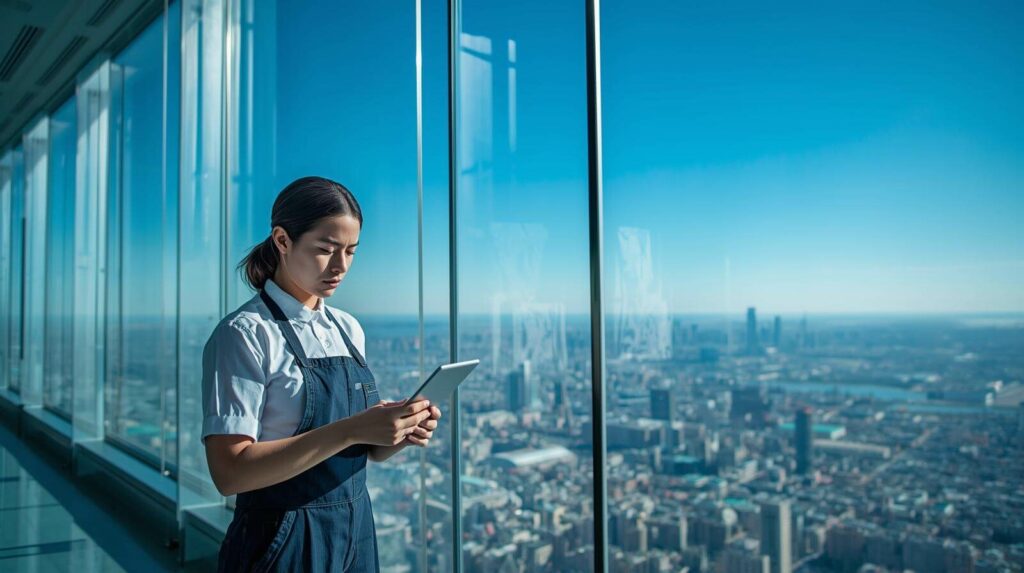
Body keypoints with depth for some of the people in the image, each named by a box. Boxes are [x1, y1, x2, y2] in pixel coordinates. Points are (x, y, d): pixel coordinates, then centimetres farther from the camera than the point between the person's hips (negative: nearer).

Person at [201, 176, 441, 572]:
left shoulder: (349, 330, 4)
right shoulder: (245, 334, -15)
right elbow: (230, 472, -22)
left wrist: (402, 433, -10)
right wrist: (350, 430, -29)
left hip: (356, 533, 6)